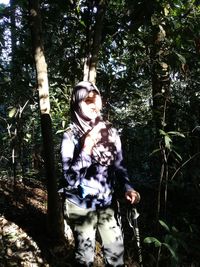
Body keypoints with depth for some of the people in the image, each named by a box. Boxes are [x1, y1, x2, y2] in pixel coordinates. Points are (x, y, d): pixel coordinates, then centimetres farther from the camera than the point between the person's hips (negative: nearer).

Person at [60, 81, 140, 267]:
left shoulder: (110, 131, -2)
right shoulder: (70, 136, -13)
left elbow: (118, 165, 7)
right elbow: (69, 177, -18)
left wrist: (127, 187, -10)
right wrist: (86, 148, -28)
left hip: (108, 203, 3)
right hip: (81, 206, -3)